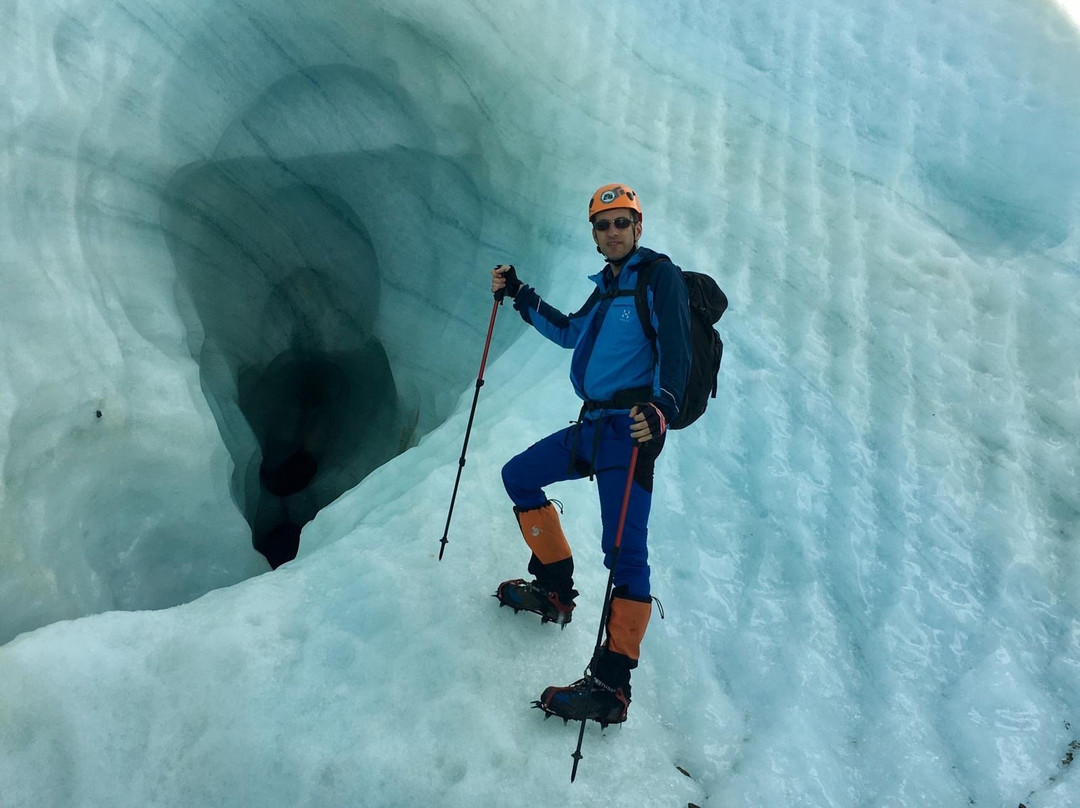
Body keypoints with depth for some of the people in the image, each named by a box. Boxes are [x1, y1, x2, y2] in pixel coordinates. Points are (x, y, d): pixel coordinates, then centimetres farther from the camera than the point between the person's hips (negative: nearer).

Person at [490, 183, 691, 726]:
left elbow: (676, 352, -17)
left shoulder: (660, 276, -5)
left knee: (625, 551, -14)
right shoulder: (608, 287, 20)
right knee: (518, 477, 20)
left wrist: (661, 408, -35)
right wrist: (519, 296, 32)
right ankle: (555, 588, 25)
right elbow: (569, 332, 36)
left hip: (629, 433, -9)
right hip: (590, 426, 9)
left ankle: (611, 685, -12)